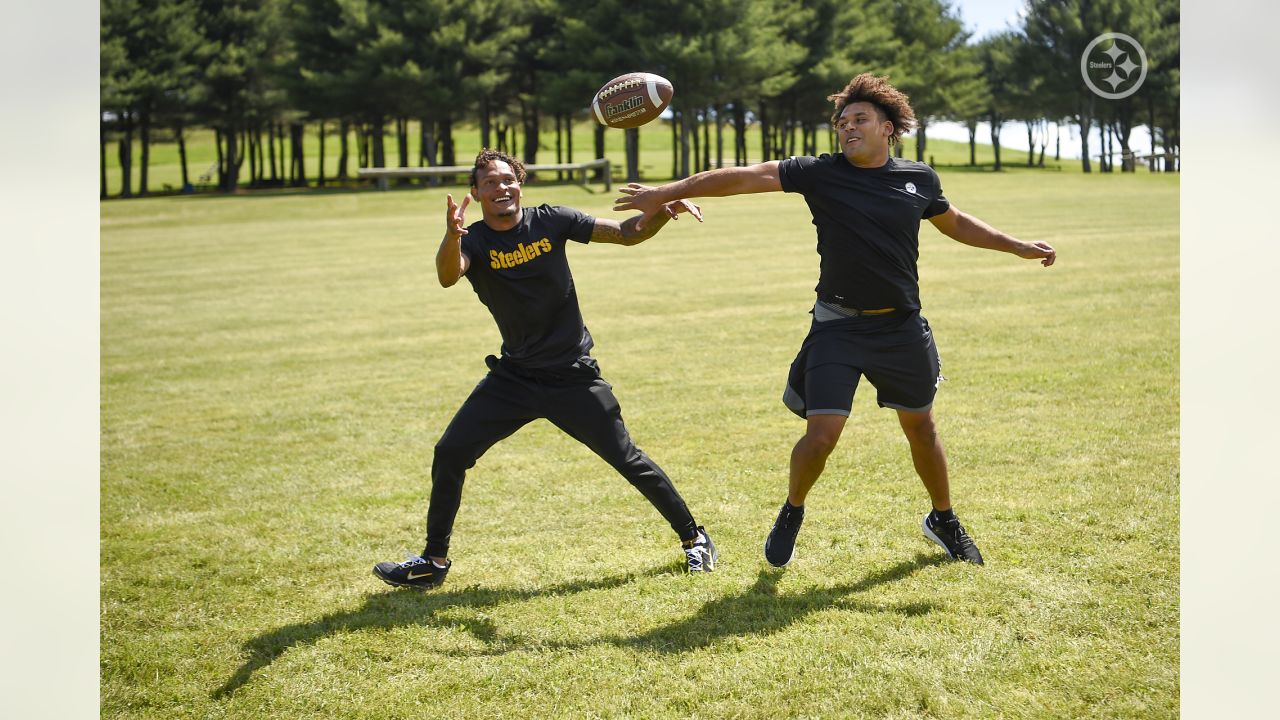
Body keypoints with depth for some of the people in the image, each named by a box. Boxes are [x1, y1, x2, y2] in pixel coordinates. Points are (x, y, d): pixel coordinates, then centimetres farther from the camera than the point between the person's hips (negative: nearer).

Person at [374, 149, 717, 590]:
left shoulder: (550, 221, -6)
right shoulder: (474, 242, -8)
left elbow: (626, 233, -3)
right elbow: (448, 276, -31)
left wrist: (663, 212, -23)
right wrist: (452, 236, -53)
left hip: (575, 377, -2)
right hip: (514, 377, 2)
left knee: (627, 460, -2)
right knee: (449, 454, -4)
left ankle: (693, 538, 17)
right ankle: (434, 561, 11)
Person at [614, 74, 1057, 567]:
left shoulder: (919, 179, 2)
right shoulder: (821, 174, -7)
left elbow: (955, 223, 21)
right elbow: (745, 177, -14)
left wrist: (1018, 247, 22)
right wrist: (667, 192, -19)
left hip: (902, 327, 3)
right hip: (838, 327, -3)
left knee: (920, 426, 15)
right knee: (821, 434, -10)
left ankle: (944, 521, 37)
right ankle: (792, 513, 19)